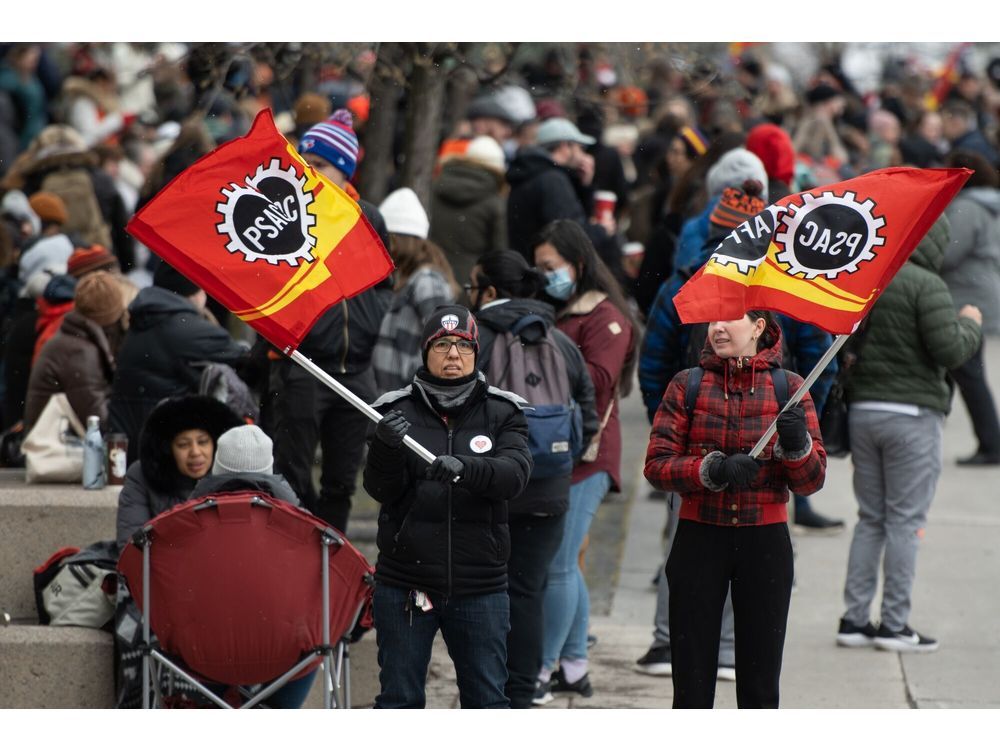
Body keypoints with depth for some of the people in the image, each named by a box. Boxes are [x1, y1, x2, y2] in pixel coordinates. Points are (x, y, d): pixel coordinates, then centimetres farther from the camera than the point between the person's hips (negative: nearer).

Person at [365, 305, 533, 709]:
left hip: (479, 584, 0)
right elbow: (381, 490, -5)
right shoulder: (397, 410, 3)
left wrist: (463, 467, -33)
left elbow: (514, 474, -13)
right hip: (404, 581, 0)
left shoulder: (502, 413, 4)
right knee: (398, 700, 6)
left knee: (487, 699, 6)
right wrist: (386, 448, -26)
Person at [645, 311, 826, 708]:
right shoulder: (687, 385, 4)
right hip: (700, 539, 0)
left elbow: (812, 480, 2)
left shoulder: (789, 388, 3)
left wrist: (797, 446, -19)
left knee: (760, 683, 4)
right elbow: (657, 464, -3)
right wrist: (712, 469, -19)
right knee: (692, 679, 1)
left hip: (764, 543, 0)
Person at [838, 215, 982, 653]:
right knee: (905, 520, 1)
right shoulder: (925, 285, -14)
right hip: (912, 414, -6)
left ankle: (854, 619, 13)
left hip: (862, 411, 6)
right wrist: (971, 323, 0)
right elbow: (950, 350, -18)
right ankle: (894, 624, 3)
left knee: (870, 519, 14)